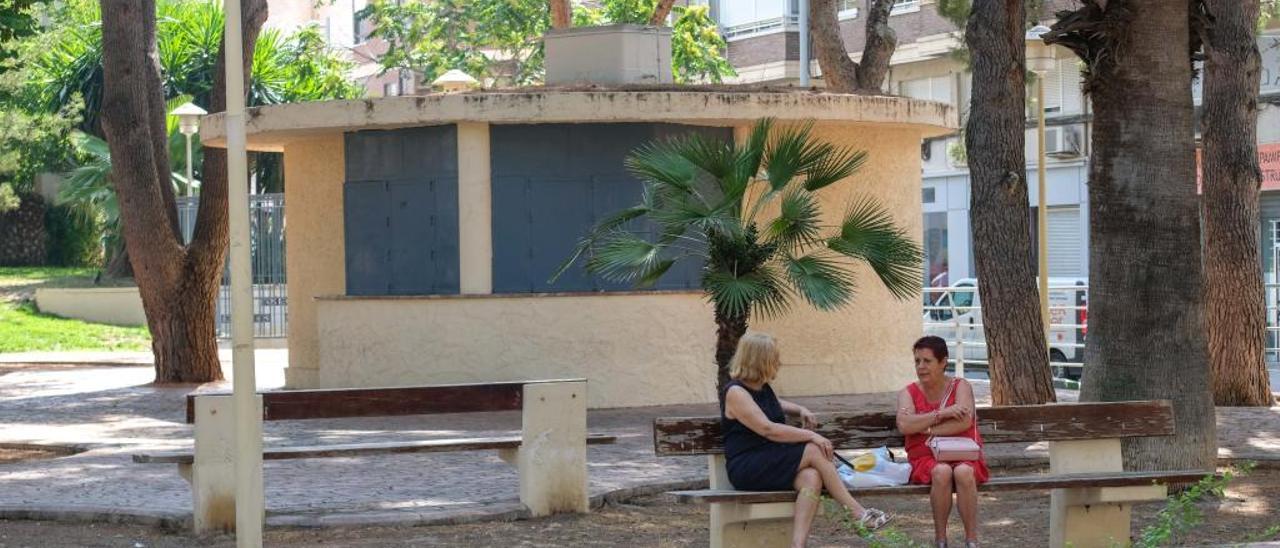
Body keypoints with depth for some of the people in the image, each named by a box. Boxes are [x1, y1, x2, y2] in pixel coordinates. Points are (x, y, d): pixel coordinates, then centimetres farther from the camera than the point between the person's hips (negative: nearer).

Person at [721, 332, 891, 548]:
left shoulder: (764, 389, 18)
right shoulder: (735, 392, -10)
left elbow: (778, 404, 43)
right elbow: (768, 429, -20)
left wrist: (801, 410, 21)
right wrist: (810, 436, -21)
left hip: (772, 463, 8)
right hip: (746, 468, -8)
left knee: (811, 478, -25)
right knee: (814, 451, -23)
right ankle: (858, 511, -18)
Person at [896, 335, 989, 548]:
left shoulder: (960, 387, 4)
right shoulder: (908, 393, 8)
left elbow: (965, 421, -14)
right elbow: (904, 425, -13)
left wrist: (928, 430, -12)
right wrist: (942, 414, -17)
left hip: (963, 456, 0)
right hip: (927, 460, 0)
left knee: (963, 472, -35)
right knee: (942, 471, -35)